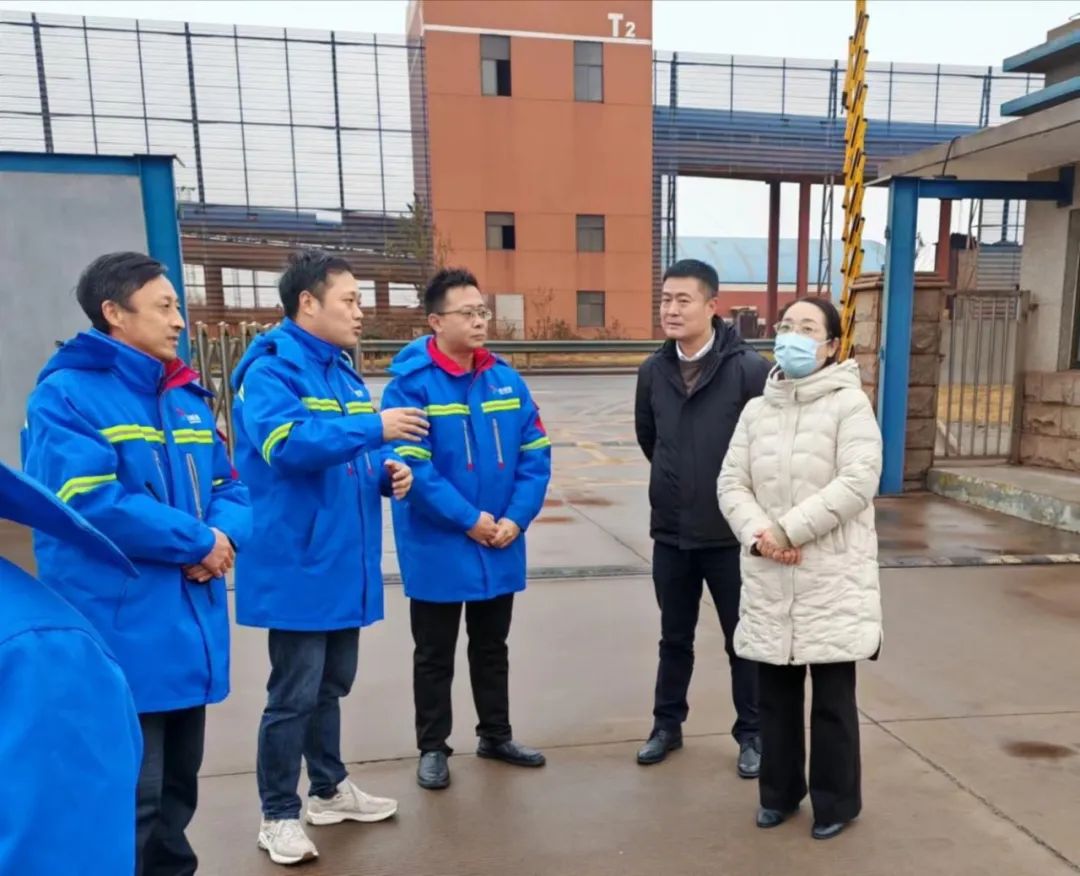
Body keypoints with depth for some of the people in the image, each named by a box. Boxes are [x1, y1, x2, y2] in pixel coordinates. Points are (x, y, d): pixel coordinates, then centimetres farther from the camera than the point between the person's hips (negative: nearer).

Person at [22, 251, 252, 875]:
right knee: (130, 800, 1)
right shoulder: (66, 394, -10)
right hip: (120, 636, -7)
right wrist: (198, 542, -17)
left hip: (189, 627, 7)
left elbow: (228, 485, 11)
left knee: (178, 787, 21)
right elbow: (91, 501, -22)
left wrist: (227, 534, -11)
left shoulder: (187, 395, 12)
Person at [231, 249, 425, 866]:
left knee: (331, 685, 20)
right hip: (298, 567, -8)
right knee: (294, 695, 3)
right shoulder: (271, 369, -13)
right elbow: (287, 445, -29)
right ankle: (279, 816, 21)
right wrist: (374, 428, -28)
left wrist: (390, 470, -3)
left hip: (345, 563, 8)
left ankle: (330, 789, 37)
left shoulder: (343, 371, 13)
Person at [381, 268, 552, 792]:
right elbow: (411, 466, -20)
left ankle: (496, 735, 38)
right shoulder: (410, 384, -14)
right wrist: (469, 520, -19)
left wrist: (516, 518, -12)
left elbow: (535, 455, 0)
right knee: (435, 655, 12)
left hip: (502, 546, 5)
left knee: (492, 646, 21)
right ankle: (433, 748, 30)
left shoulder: (506, 380, 1)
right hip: (437, 549, -5)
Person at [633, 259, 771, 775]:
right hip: (670, 532, 4)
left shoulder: (748, 369, -15)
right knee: (674, 638, 18)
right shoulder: (653, 370, 0)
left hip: (731, 533, -4)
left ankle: (751, 734, 30)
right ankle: (667, 725, 35)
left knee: (742, 640, 12)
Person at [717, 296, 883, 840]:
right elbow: (731, 483, 4)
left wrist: (788, 530, -18)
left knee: (832, 699, 8)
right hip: (769, 580, 4)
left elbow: (858, 481, -17)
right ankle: (779, 792, 33)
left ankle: (836, 802, 27)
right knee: (775, 694, 15)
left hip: (833, 578, -4)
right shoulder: (756, 410, 8)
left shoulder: (849, 403, -6)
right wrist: (758, 535, -14)